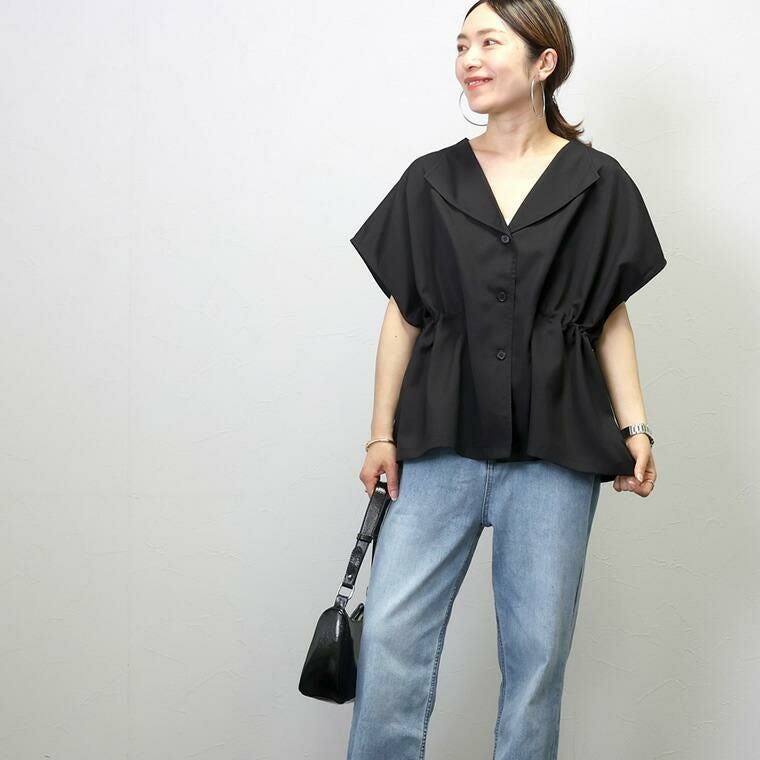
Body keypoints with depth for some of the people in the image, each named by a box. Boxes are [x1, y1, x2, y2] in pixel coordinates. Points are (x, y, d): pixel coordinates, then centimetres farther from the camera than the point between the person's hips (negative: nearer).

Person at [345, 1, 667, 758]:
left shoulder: (597, 184, 4)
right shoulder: (430, 181, 8)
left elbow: (612, 317, 7)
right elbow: (402, 314, 9)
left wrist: (634, 426, -2)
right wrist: (381, 433, 6)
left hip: (552, 447, -1)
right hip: (440, 441, 1)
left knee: (537, 647, 4)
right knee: (391, 632, -5)